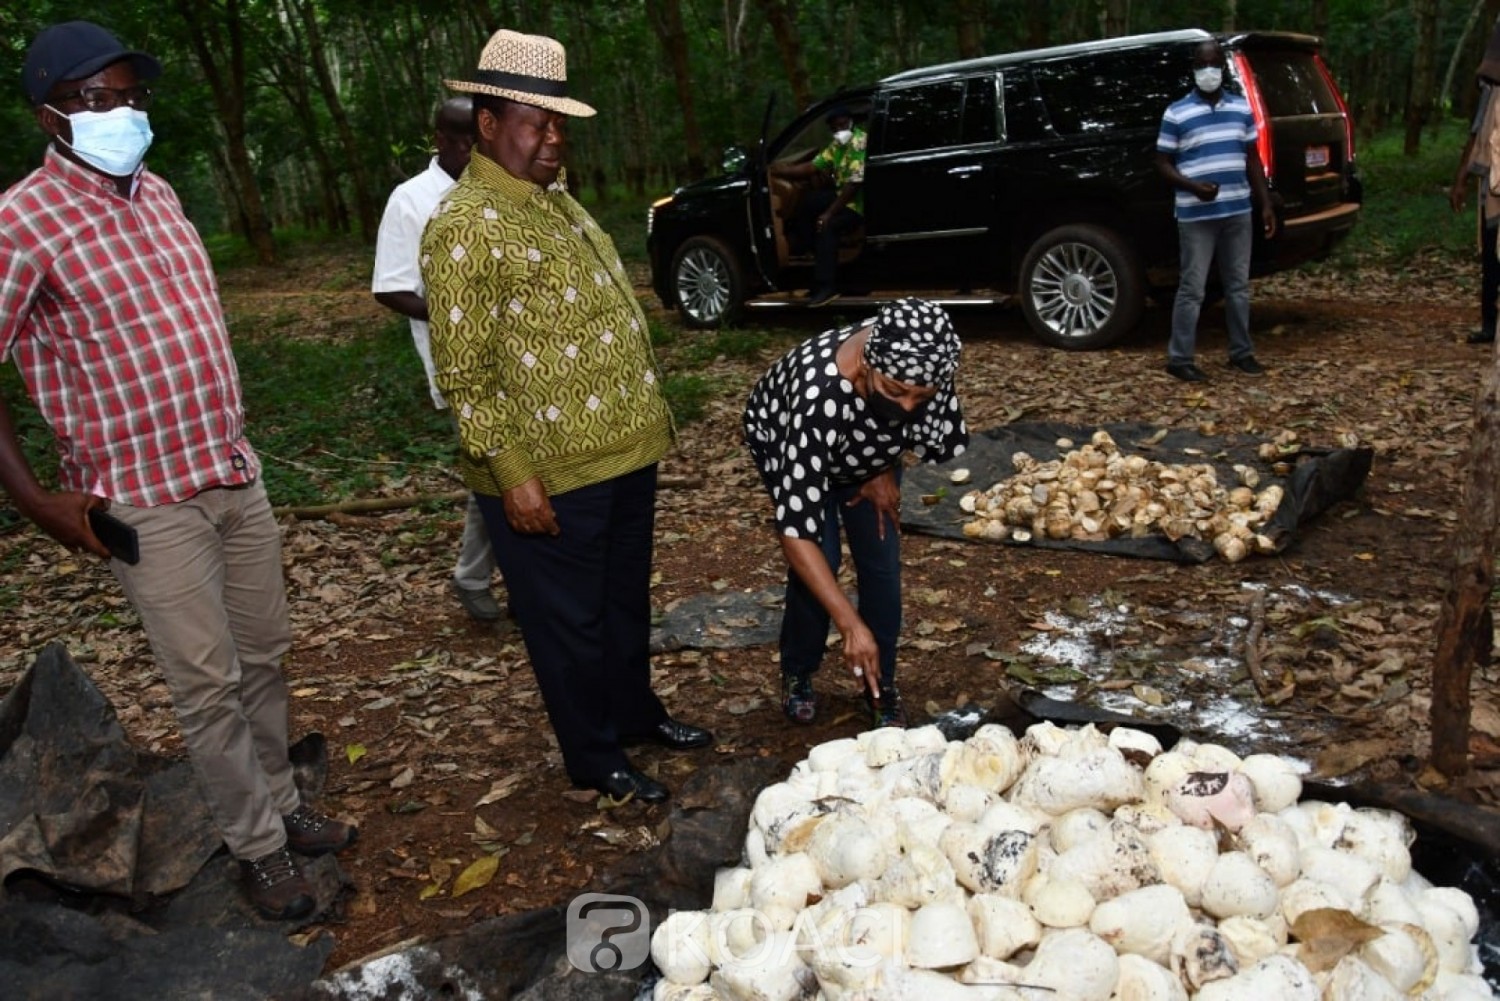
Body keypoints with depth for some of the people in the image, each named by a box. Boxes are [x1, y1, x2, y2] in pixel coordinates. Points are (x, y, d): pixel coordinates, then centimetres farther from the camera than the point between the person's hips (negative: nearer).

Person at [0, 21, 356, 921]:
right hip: (146, 500, -6)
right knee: (208, 685, 3)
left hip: (236, 473, 7)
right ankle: (260, 848, 19)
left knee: (264, 656, 15)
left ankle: (282, 804, 33)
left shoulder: (157, 194, 8)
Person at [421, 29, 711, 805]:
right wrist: (513, 472, -21)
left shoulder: (556, 200, 12)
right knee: (569, 619, 8)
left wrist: (649, 414, 19)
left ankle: (636, 711, 42)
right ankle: (594, 757, 25)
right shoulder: (466, 224, -16)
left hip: (623, 450, 9)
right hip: (549, 472, -8)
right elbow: (465, 372, -19)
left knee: (627, 598, 22)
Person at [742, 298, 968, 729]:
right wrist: (851, 625, -48)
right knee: (819, 560, -13)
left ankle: (881, 683, 14)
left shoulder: (922, 369, -34)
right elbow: (796, 532, -47)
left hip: (867, 447, 4)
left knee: (881, 559, -4)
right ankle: (797, 675, 13)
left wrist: (886, 471, -11)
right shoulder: (817, 395, -47)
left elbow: (937, 425, -6)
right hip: (785, 440, -3)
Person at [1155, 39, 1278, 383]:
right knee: (1192, 289, -3)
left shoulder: (1242, 109, 10)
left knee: (1239, 286, 12)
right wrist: (1192, 186, -21)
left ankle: (1241, 352, 23)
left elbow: (1253, 160, 14)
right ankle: (1179, 358, 5)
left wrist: (1266, 204, 9)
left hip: (1239, 212, 5)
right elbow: (1163, 164, -4)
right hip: (1196, 216, -5)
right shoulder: (1177, 114, -4)